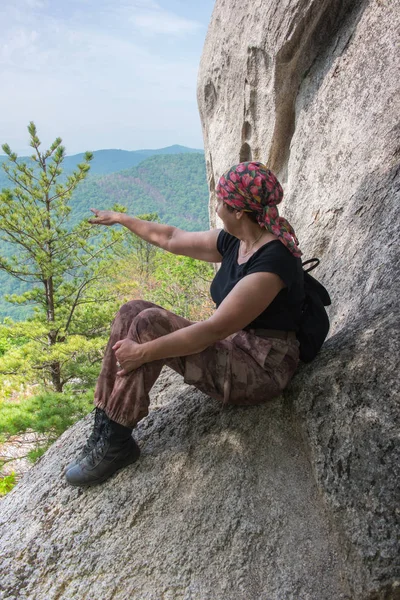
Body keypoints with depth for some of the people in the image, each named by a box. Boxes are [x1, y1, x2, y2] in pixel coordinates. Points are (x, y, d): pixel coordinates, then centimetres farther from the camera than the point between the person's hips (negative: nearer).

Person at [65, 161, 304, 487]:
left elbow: (214, 329, -27)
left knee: (149, 324, -23)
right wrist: (120, 218, 26)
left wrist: (143, 353, -24)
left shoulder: (272, 262, -23)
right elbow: (171, 238, 17)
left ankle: (116, 441, -13)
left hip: (261, 371, -9)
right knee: (133, 311, -6)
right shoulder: (233, 242, 4)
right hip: (230, 347, 9)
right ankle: (104, 428, -8)